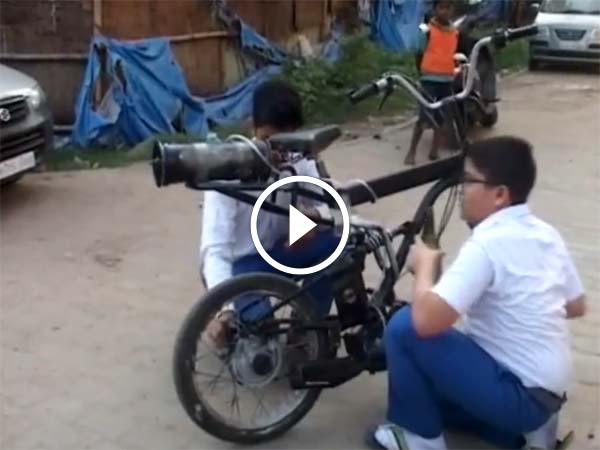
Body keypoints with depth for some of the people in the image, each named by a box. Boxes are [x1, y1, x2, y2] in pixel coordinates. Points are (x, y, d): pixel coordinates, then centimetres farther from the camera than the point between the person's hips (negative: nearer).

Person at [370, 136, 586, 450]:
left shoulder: (486, 244, -23)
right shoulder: (546, 234, 3)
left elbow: (426, 320, -30)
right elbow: (576, 306, 15)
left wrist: (424, 265, -12)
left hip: (520, 394, -9)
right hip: (547, 391, 9)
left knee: (405, 327, -13)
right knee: (437, 377, 25)